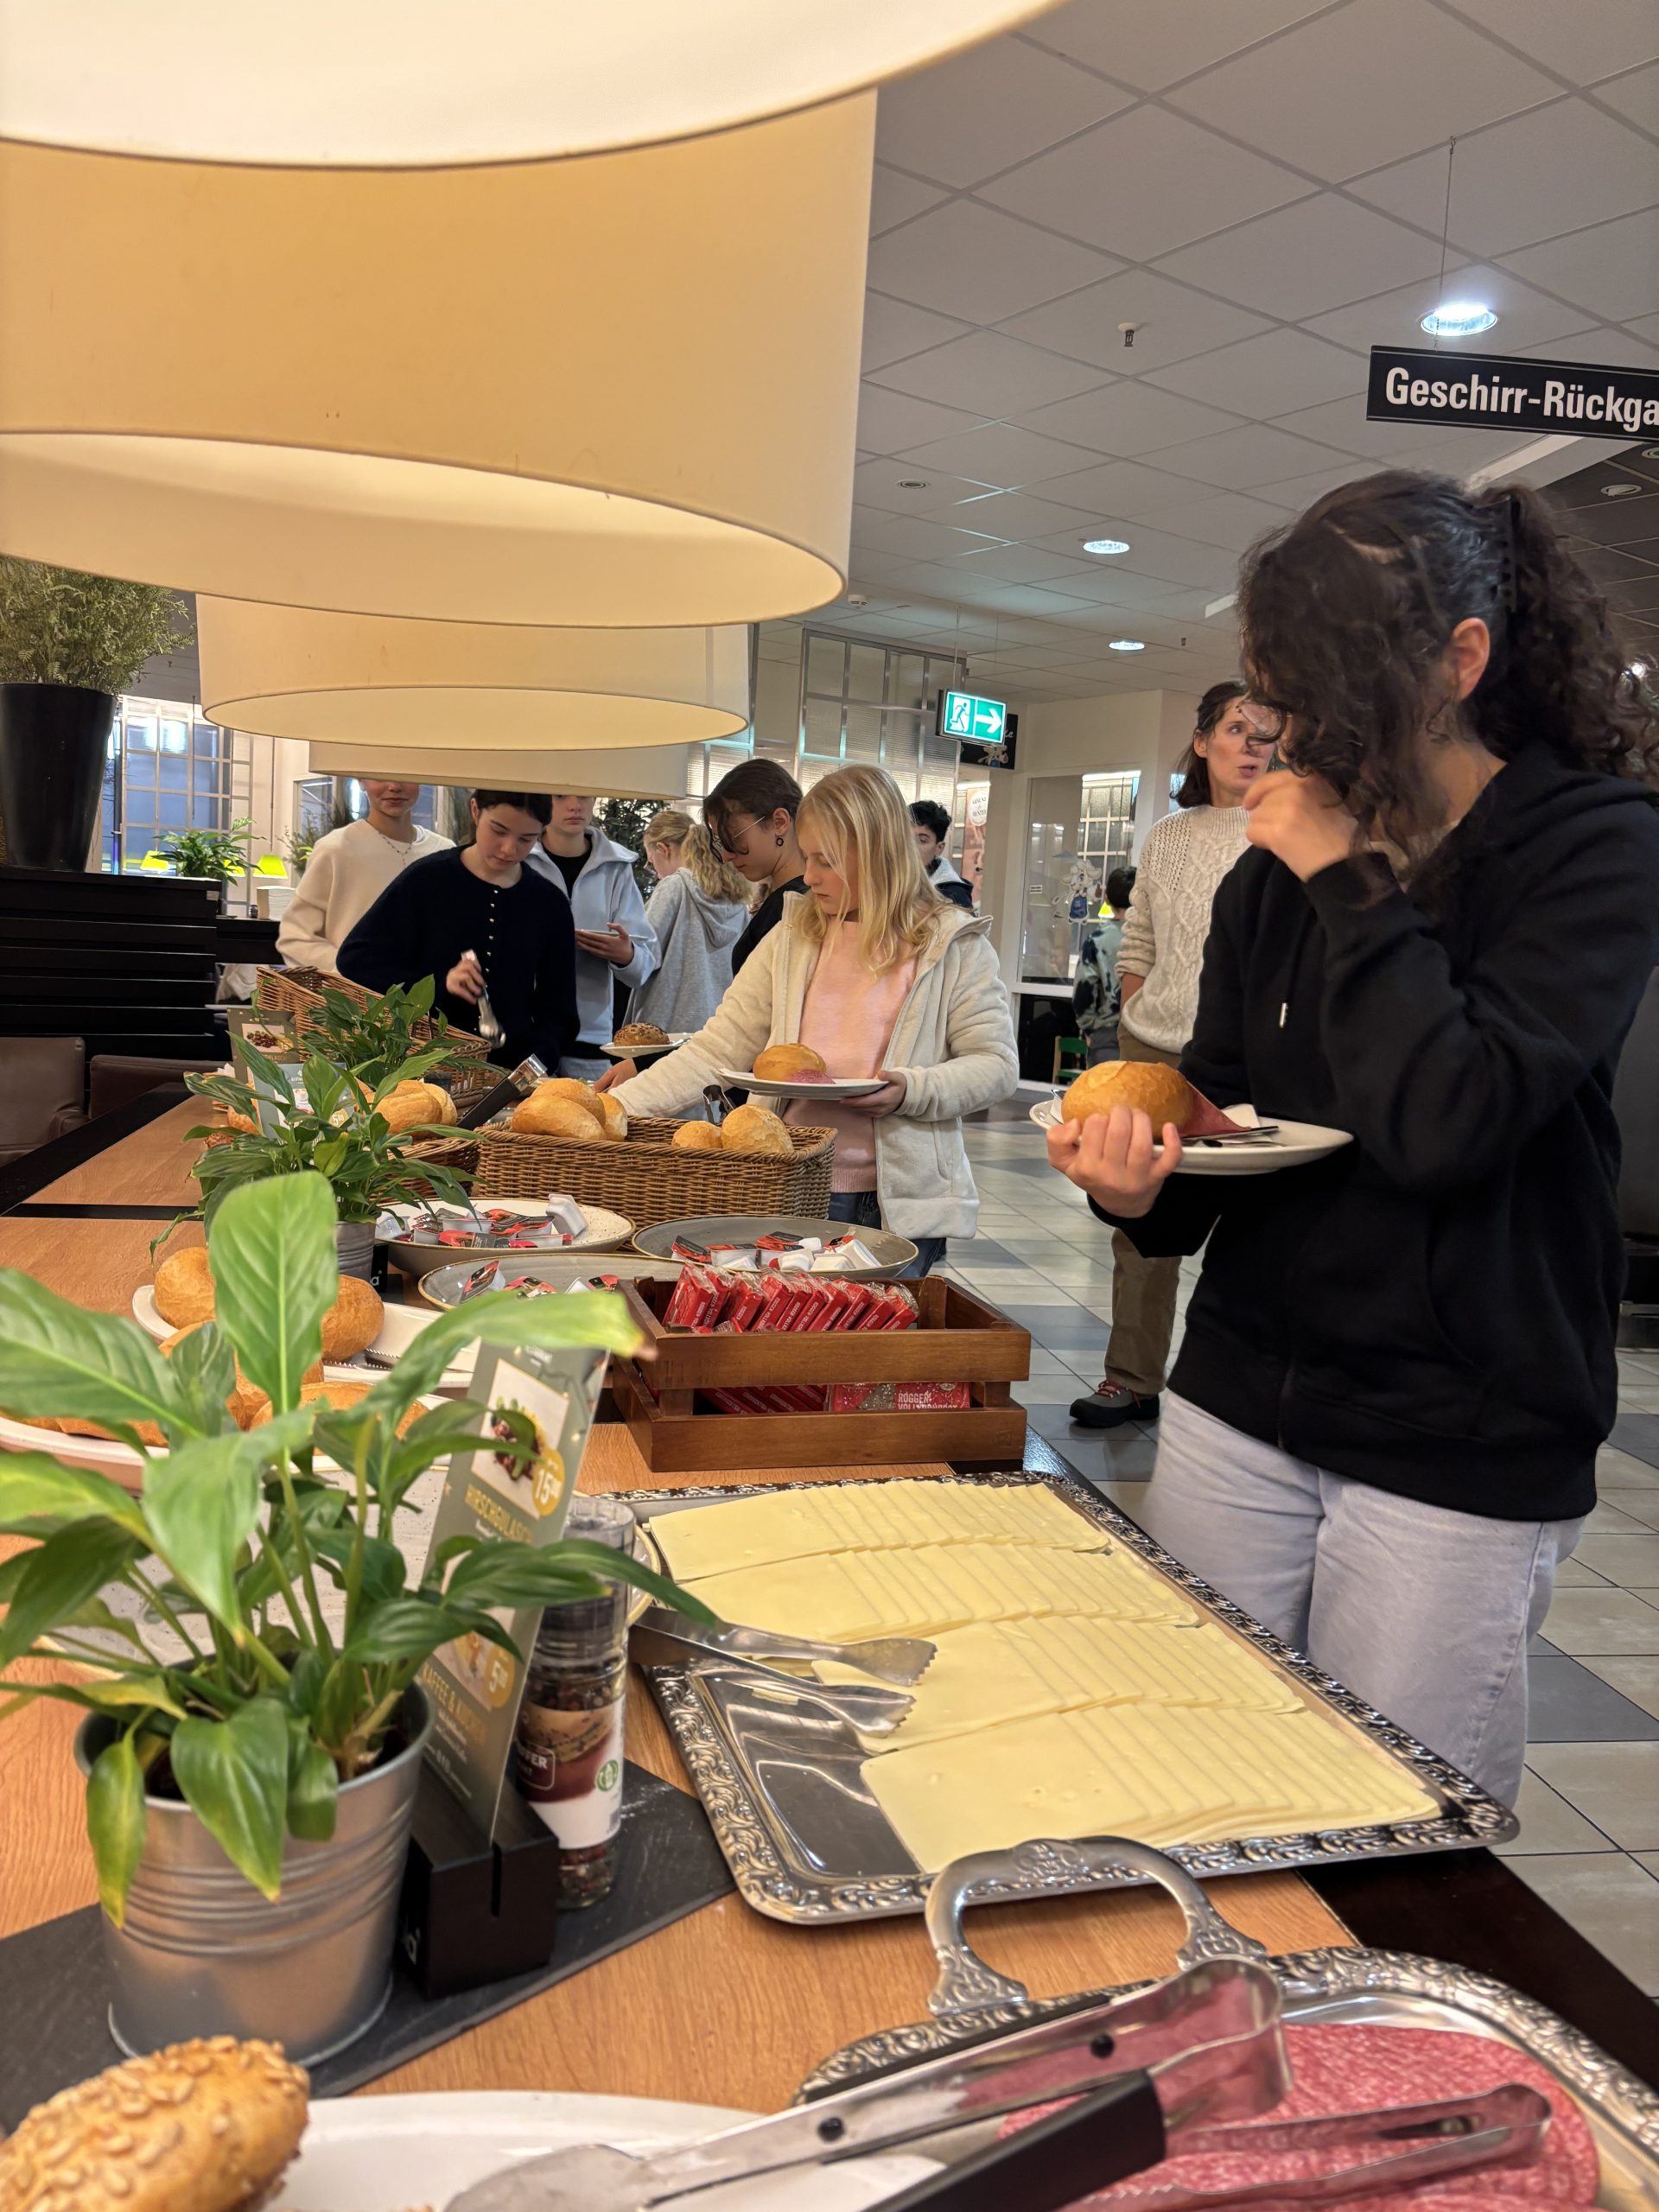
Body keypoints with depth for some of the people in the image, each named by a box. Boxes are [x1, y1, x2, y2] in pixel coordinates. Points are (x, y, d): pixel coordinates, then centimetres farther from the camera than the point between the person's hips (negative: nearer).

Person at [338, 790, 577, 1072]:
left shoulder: (550, 907, 7)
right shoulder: (427, 880, 0)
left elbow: (557, 1009, 10)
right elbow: (354, 960, -1)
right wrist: (438, 985, -15)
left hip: (509, 1071, 4)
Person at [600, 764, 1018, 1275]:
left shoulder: (954, 945, -2)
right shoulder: (792, 937, 6)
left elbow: (997, 1064, -2)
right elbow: (716, 1048, 3)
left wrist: (911, 1091, -19)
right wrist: (615, 1107, -6)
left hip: (902, 1202, -2)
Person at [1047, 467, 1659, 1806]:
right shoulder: (1276, 873, 7)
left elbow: (1446, 1122, -24)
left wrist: (1348, 884, -15)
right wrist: (1141, 1189, -10)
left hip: (1459, 1456, -4)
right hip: (1242, 1410, 5)